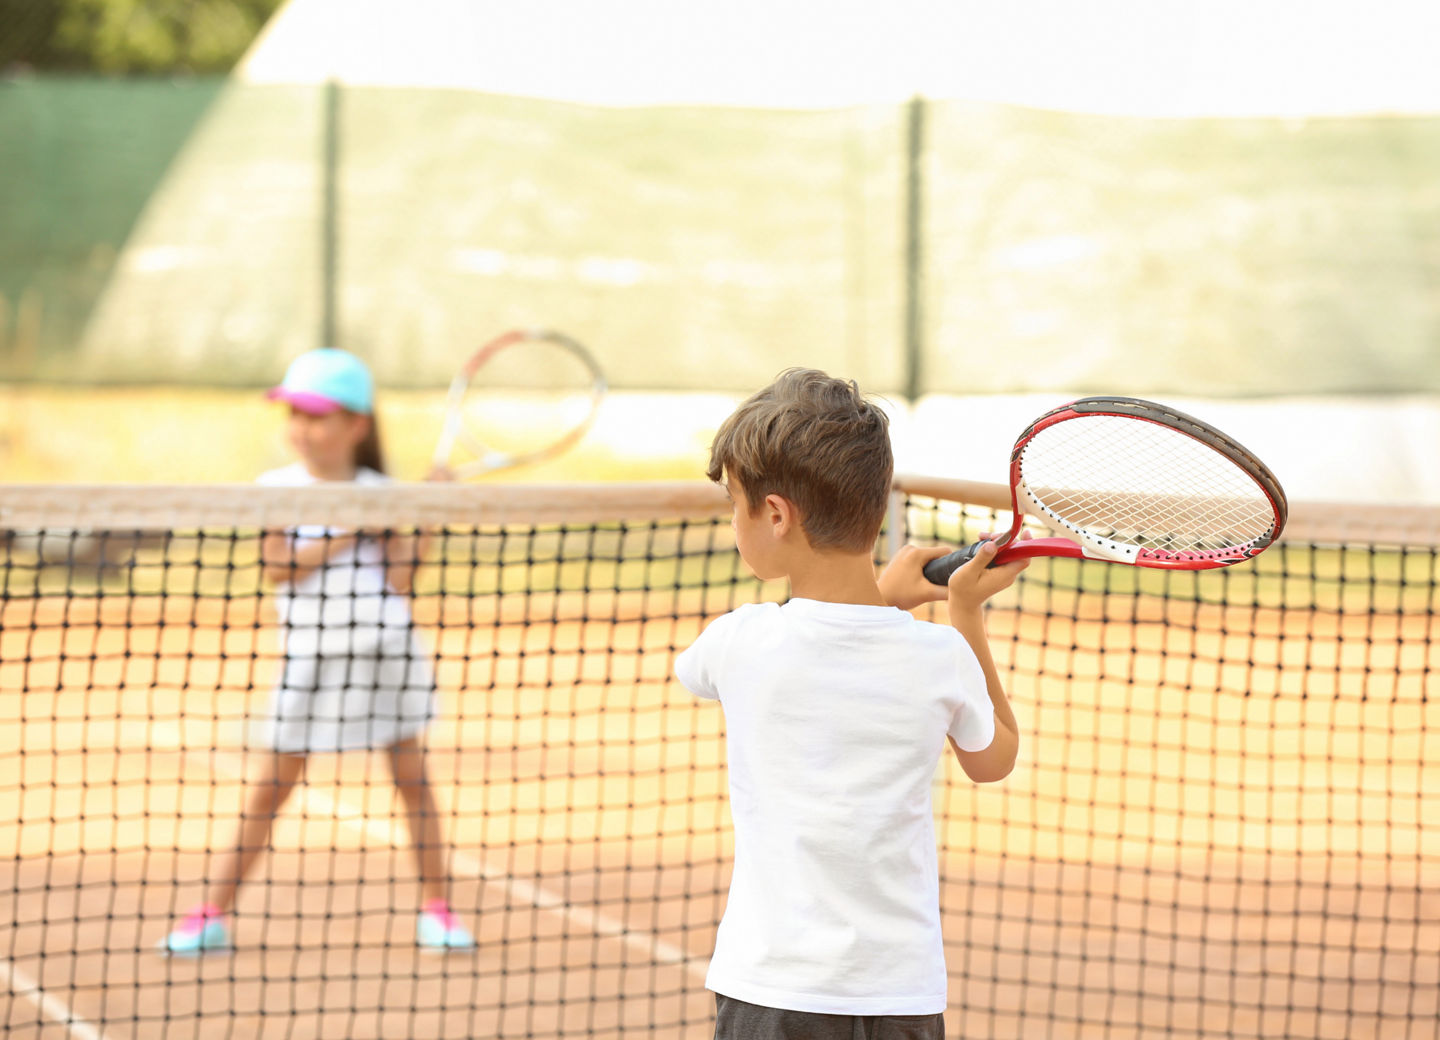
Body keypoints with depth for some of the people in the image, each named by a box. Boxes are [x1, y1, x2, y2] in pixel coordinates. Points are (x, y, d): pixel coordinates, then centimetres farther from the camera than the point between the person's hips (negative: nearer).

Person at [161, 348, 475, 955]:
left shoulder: (380, 495, 1)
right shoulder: (277, 488, -1)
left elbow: (398, 581, -5)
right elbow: (277, 567, -13)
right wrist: (348, 534, -17)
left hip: (386, 651, 1)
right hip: (310, 657, -1)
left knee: (412, 777, 3)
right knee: (271, 786, 2)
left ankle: (437, 911, 13)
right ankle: (213, 915, 6)